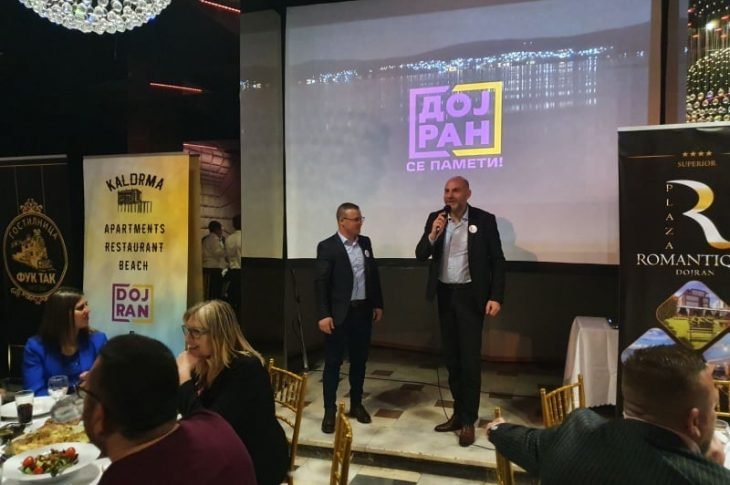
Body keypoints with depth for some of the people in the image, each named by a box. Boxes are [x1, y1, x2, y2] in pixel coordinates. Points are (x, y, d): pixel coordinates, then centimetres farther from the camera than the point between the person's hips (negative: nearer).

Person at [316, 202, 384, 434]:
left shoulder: (365, 242, 9)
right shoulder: (327, 247, -9)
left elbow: (373, 274, 14)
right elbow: (321, 283, -12)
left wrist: (377, 304, 12)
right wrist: (323, 315, -16)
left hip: (363, 311, 5)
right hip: (338, 314, -5)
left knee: (359, 360, 14)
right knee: (333, 362, 4)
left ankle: (356, 405, 29)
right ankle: (330, 411, 14)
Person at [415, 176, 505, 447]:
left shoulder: (484, 220, -7)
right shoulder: (435, 218, 3)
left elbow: (497, 261, -6)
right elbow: (420, 255, 1)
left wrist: (496, 297, -14)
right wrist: (432, 235, -17)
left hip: (470, 295, -4)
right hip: (445, 295, 4)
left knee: (470, 358, -1)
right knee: (451, 357, 12)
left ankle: (469, 420, 12)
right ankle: (458, 412, 27)